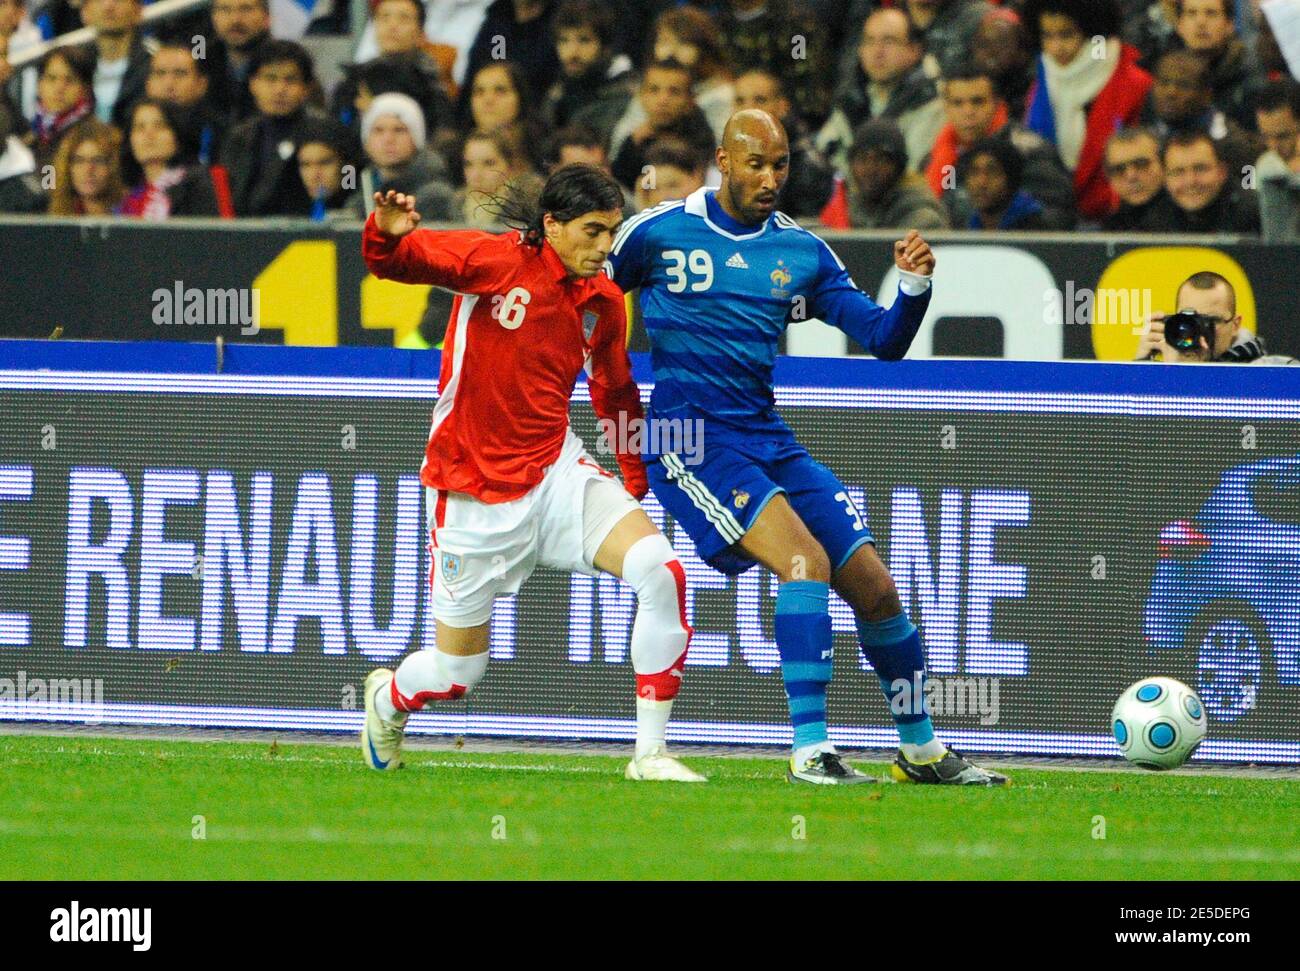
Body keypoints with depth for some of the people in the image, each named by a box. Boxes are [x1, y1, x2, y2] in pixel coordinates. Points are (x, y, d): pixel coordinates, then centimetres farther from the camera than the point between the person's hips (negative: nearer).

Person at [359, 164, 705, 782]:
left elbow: (616, 395, 19)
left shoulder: (604, 303, 3)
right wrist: (387, 233, -33)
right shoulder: (494, 261, -12)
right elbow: (394, 260, -9)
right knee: (455, 673, 5)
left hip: (556, 471, 4)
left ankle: (650, 754, -14)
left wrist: (638, 485, 20)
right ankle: (387, 698, 44)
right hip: (474, 494, -4)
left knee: (660, 571, -22)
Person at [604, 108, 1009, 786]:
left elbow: (883, 339, 8)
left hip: (767, 438, 6)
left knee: (875, 588, 2)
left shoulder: (801, 252, 10)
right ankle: (810, 752, -23)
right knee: (805, 559, -26)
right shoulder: (658, 232, -1)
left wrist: (914, 285, -11)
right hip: (689, 438, -6)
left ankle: (921, 751, 20)